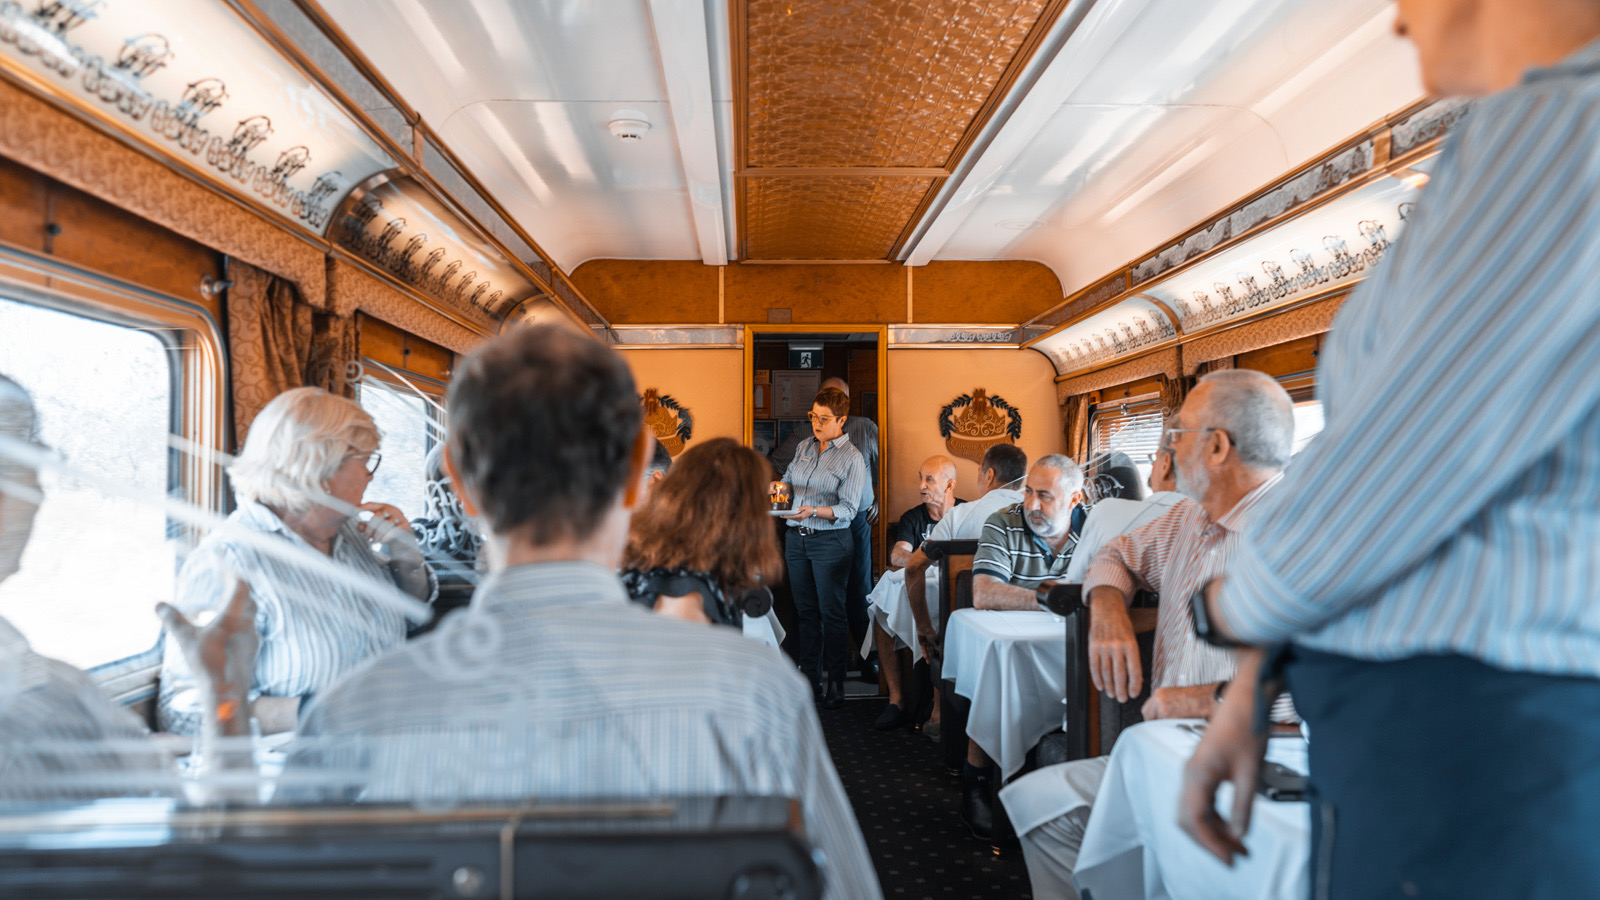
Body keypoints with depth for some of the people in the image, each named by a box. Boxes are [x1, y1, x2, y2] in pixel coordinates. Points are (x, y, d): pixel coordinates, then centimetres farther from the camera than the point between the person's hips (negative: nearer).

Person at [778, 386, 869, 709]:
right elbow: (789, 478, 21)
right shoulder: (805, 446, 10)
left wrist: (815, 512, -27)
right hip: (797, 537, 6)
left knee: (831, 612, -1)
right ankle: (809, 678, 18)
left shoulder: (852, 458, -8)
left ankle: (836, 682, 9)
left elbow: (848, 509, -12)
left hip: (830, 540, -5)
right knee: (805, 610, 10)